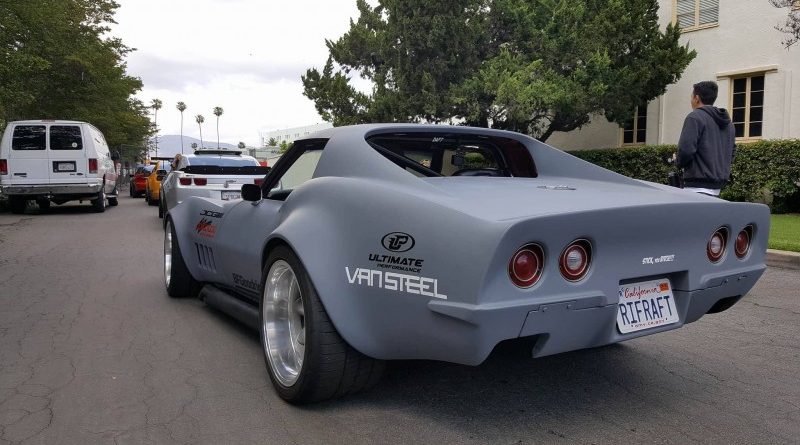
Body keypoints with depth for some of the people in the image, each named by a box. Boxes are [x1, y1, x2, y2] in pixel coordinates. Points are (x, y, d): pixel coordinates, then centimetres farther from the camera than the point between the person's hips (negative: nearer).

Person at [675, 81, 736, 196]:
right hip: (718, 187, 9)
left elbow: (686, 149, -18)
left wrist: (678, 161, 0)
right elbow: (732, 152, 24)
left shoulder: (695, 117, -8)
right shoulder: (728, 123, 20)